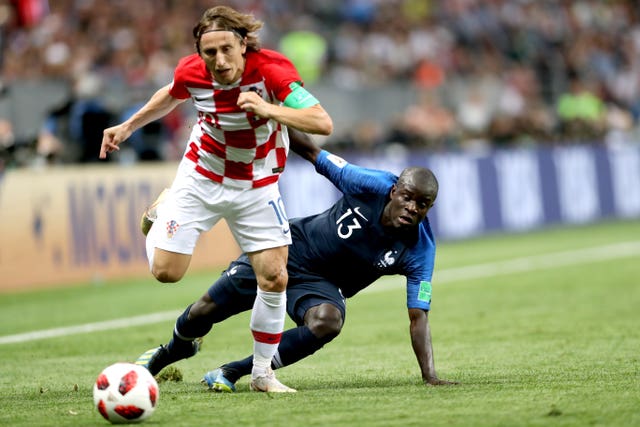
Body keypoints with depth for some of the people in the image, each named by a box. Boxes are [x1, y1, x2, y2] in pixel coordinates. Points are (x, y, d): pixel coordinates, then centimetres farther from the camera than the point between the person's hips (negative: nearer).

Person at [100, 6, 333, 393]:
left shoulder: (272, 69, -29)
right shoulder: (192, 72, -18)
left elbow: (323, 123, -37)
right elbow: (170, 96, 9)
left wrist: (268, 109, -49)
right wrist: (128, 127, 11)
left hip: (257, 187, -1)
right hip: (202, 176, 1)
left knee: (274, 278, -8)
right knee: (166, 271, -4)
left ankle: (263, 372, 11)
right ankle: (160, 216, 31)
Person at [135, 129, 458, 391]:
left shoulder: (419, 251, -21)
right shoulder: (372, 185, -23)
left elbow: (418, 316, -19)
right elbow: (314, 155, -14)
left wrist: (430, 376, -30)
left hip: (322, 285, 0)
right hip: (291, 249, 0)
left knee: (328, 322, -35)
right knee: (205, 311, 1)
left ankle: (232, 371, -18)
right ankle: (166, 356, 39)